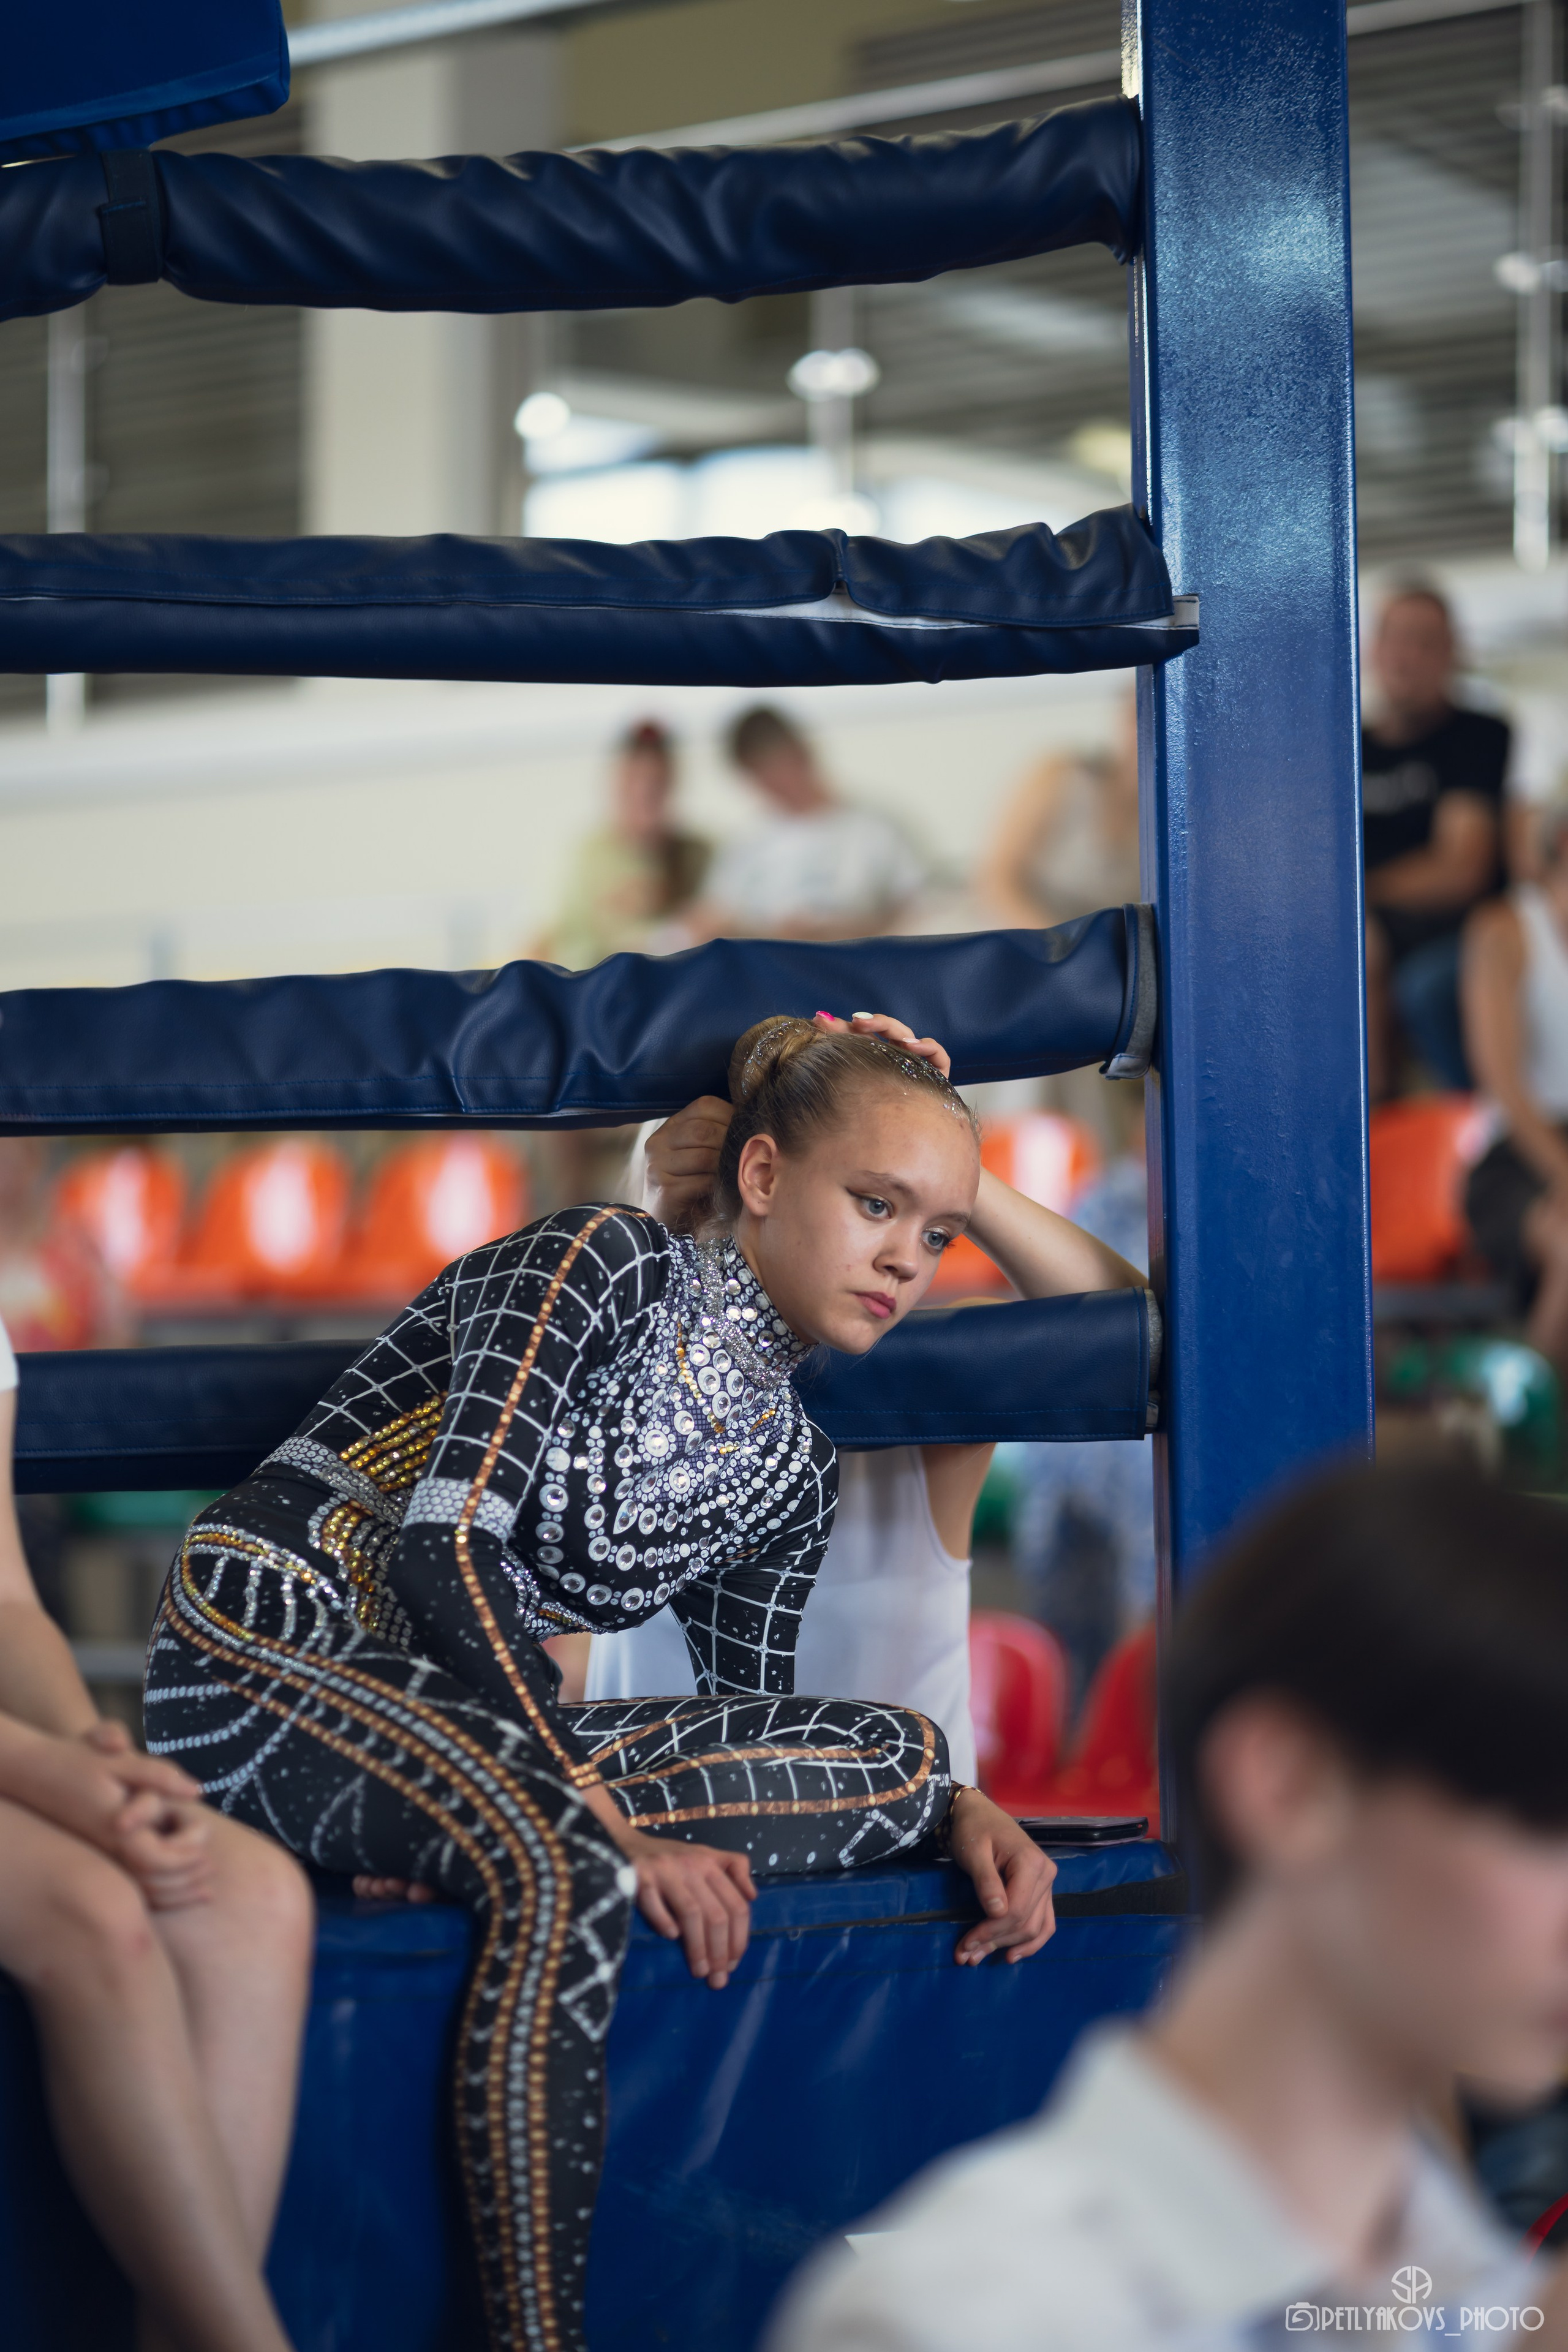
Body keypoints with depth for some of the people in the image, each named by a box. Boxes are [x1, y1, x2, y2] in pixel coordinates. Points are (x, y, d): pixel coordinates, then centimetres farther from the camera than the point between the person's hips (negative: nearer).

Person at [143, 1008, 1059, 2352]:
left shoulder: (791, 1475, 16)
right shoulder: (609, 1264, -7)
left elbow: (762, 1726, 16)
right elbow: (447, 1546, -18)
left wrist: (955, 1808, -4)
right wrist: (611, 1825, -23)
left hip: (464, 1724, 7)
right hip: (272, 1655, -7)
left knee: (901, 1754, -11)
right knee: (565, 1881, -37)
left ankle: (477, 1845, -20)